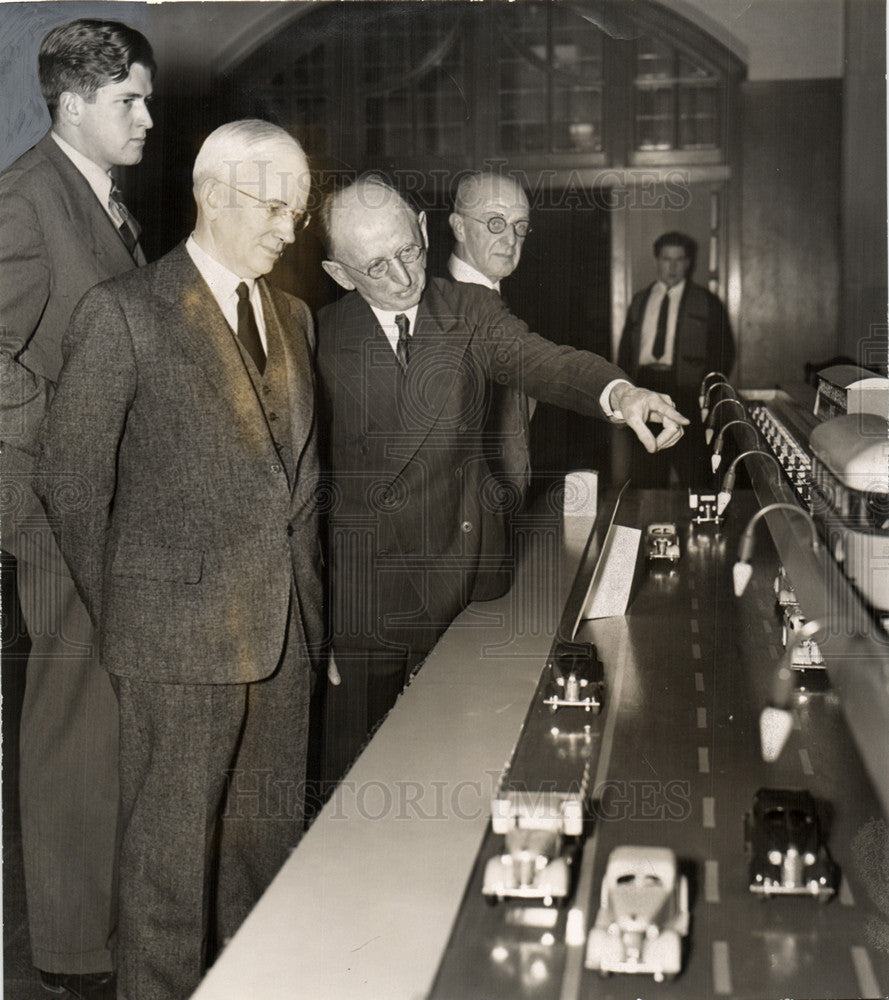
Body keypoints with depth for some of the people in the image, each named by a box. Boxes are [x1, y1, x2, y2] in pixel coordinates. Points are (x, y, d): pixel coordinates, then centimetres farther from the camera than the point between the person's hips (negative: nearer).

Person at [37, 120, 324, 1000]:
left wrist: (307, 596, 10)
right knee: (170, 854, 4)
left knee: (268, 846, 15)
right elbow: (69, 479, -5)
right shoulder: (123, 314, -7)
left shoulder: (291, 318, 13)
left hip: (285, 631, 6)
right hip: (180, 632, -6)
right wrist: (117, 615, -1)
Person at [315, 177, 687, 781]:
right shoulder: (324, 338, 1)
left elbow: (545, 363, -13)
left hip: (456, 571, 0)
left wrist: (619, 392, -35)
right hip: (361, 588, 0)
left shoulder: (472, 313, 3)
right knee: (356, 762, 7)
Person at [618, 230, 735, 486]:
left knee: (692, 474, -6)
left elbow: (724, 350, 6)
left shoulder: (707, 303, 8)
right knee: (645, 471, 2)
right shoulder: (640, 300, 17)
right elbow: (626, 347, 19)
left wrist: (706, 387, -6)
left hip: (686, 389, -3)